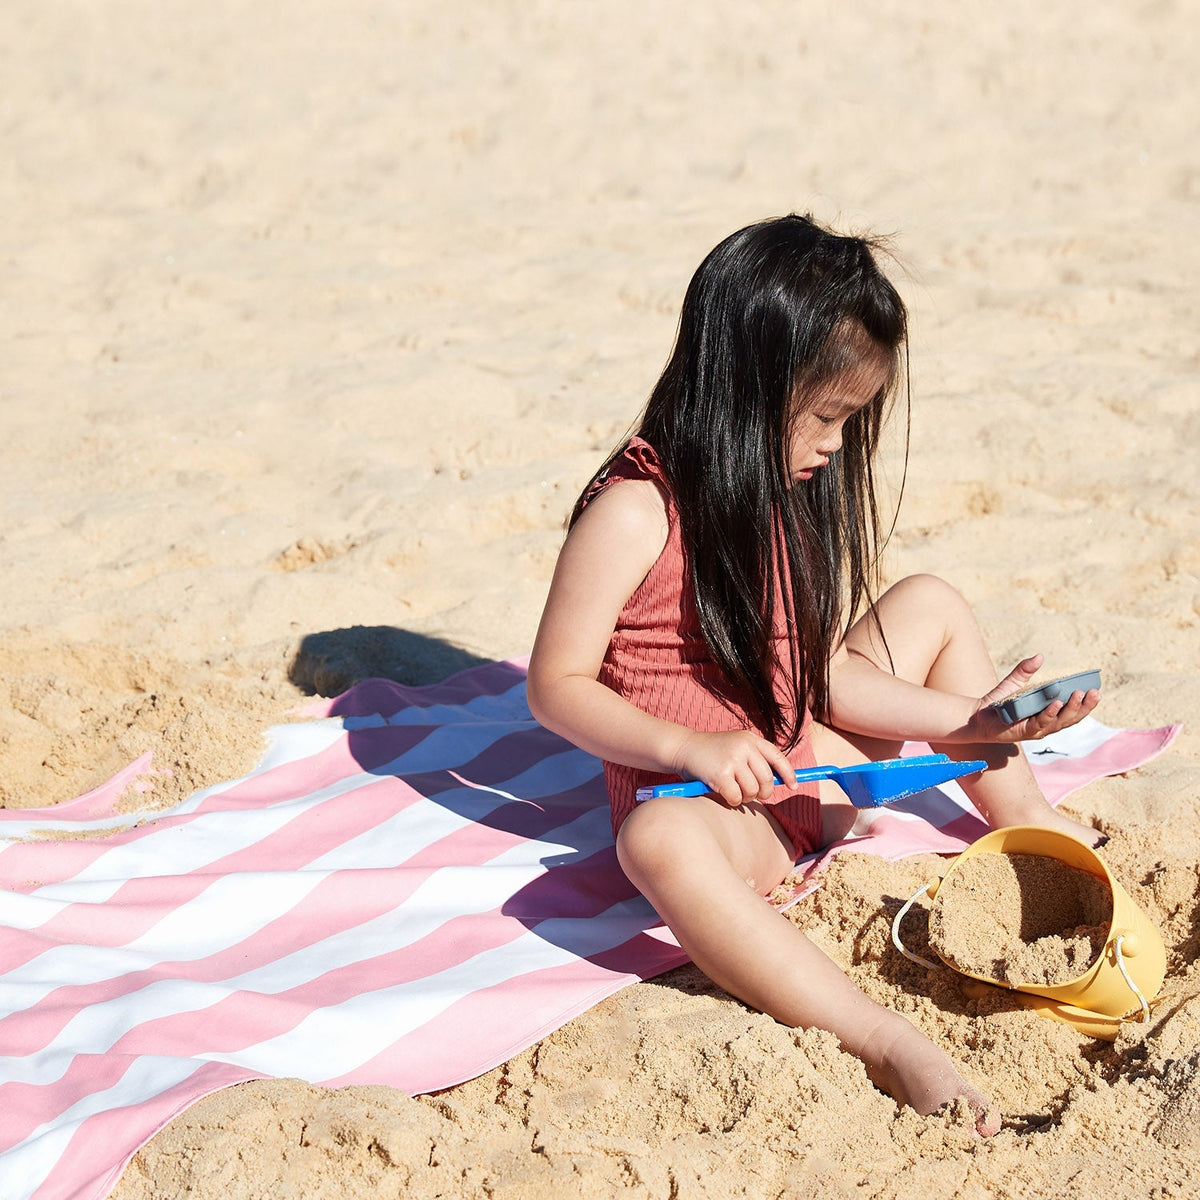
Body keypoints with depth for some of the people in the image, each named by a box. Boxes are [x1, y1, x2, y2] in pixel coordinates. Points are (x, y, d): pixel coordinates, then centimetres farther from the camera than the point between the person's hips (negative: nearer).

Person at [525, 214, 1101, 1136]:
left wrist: (963, 722, -3)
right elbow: (557, 685, -18)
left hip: (809, 766, 8)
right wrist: (693, 747, -30)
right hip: (715, 801, -8)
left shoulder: (789, 494, 5)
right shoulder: (635, 514, -20)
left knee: (932, 606, 13)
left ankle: (1028, 827, 18)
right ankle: (886, 1045, -50)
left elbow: (818, 668, 7)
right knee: (662, 842, -44)